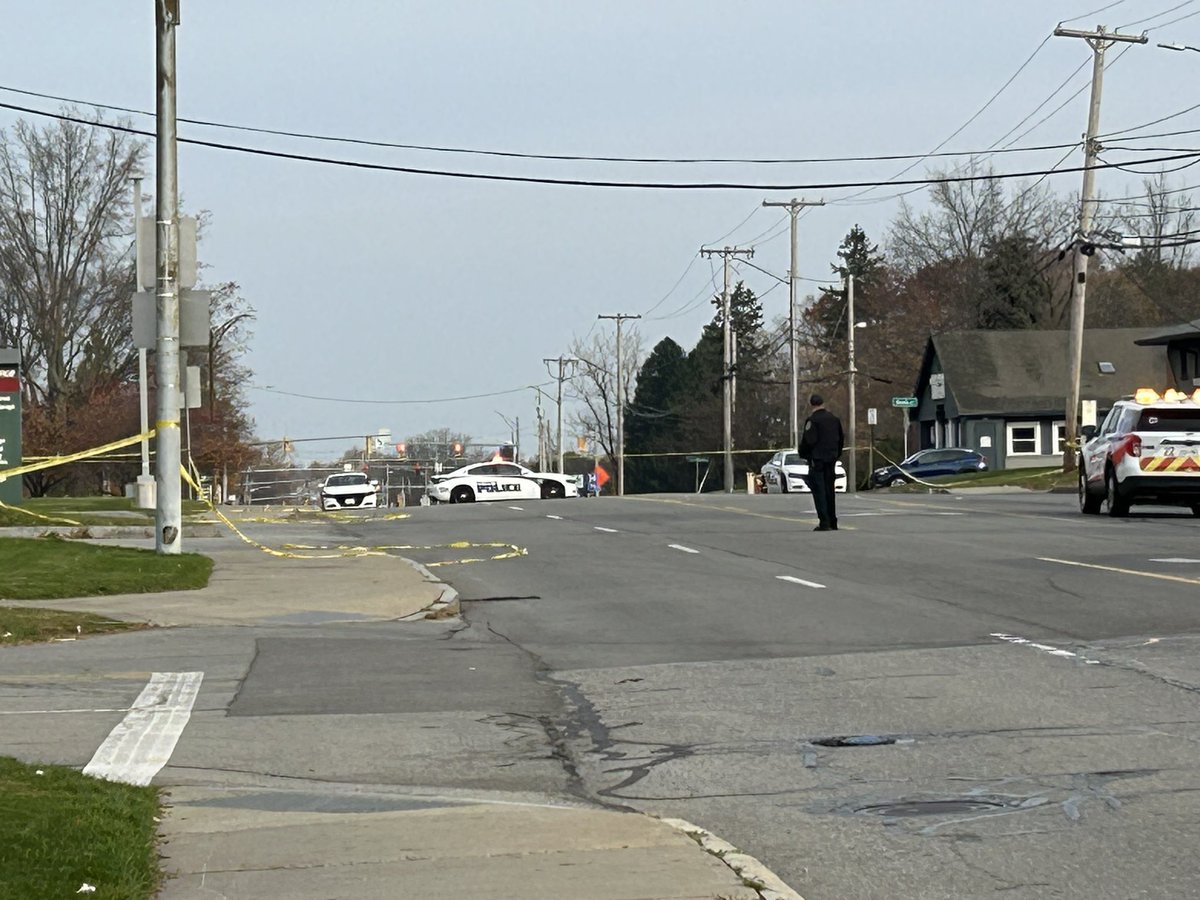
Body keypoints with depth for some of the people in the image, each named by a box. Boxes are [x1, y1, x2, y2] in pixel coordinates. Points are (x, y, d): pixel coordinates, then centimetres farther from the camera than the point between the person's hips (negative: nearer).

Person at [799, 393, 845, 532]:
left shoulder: (812, 420, -12)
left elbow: (808, 441, -15)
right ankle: (832, 522, 16)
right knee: (829, 490, 13)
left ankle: (824, 522, -12)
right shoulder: (835, 419, 10)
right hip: (831, 460, 7)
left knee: (819, 490, -5)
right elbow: (841, 439, 17)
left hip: (817, 459, -7)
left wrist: (804, 455, 1)